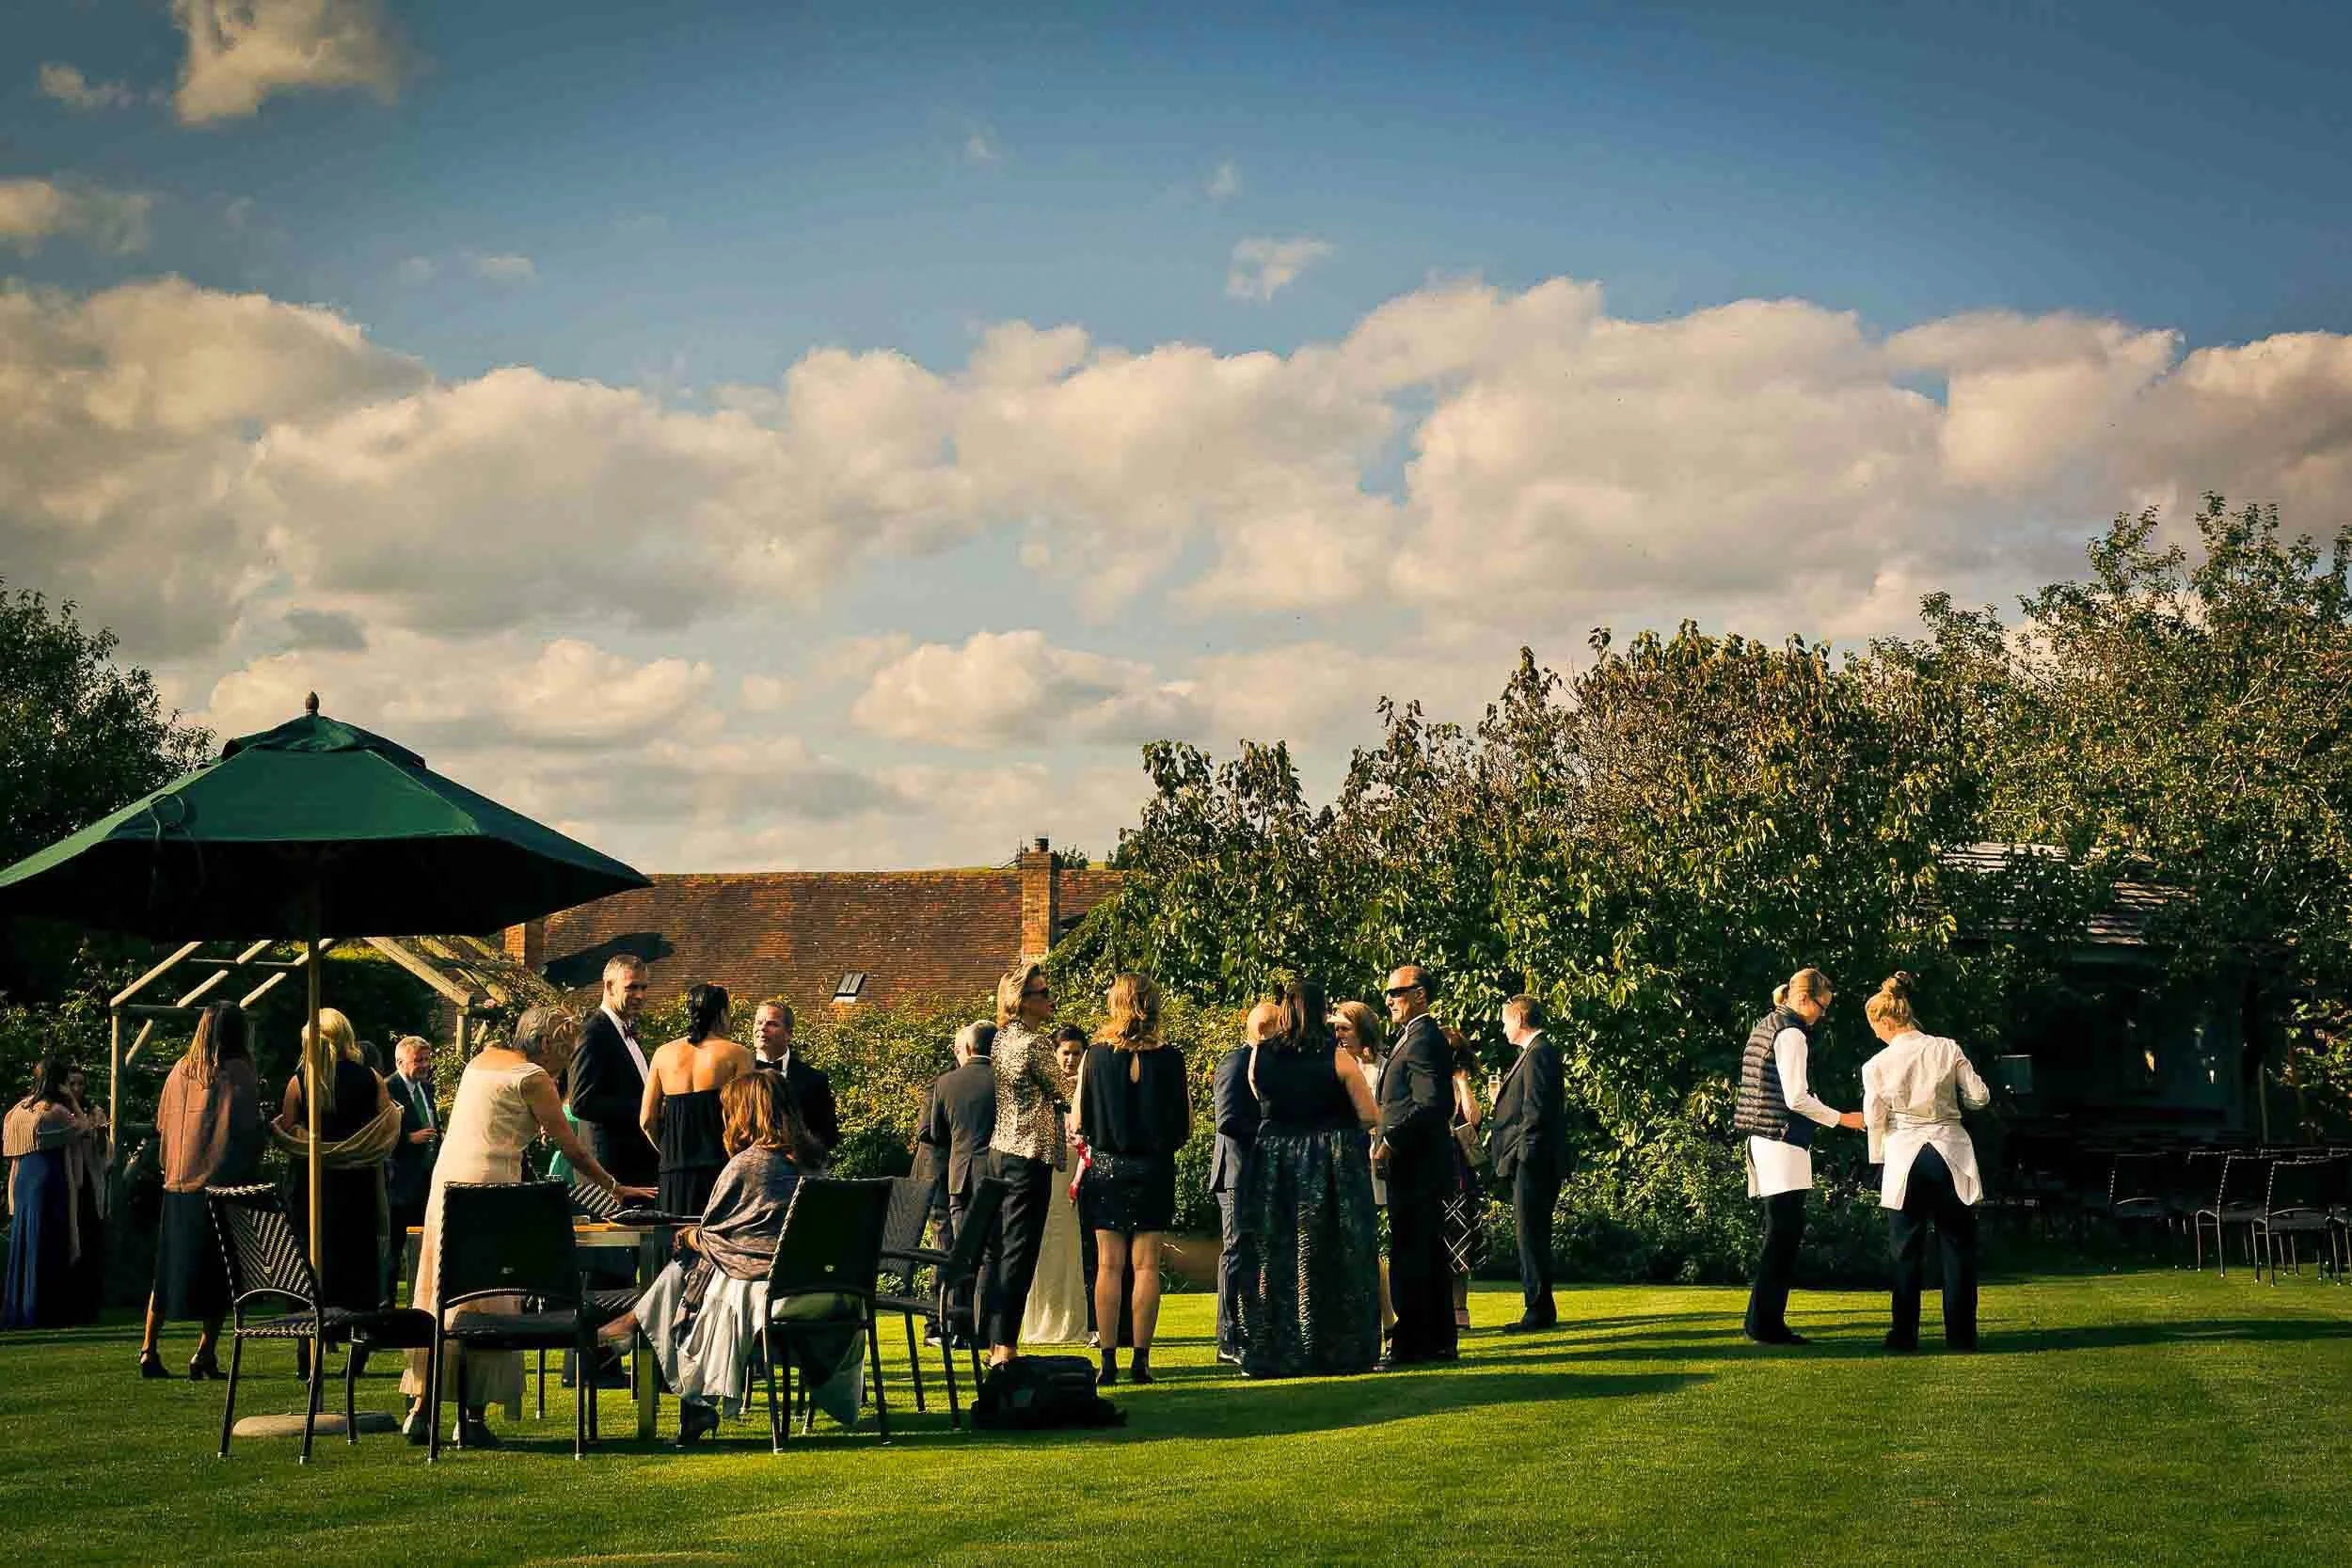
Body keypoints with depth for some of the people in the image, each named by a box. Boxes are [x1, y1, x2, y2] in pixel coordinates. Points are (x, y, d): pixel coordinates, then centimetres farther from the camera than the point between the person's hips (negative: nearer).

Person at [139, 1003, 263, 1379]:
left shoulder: (181, 1069, 6)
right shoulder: (238, 1072, -7)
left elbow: (162, 1124, 11)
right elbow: (251, 1131, -12)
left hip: (177, 1184, 5)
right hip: (222, 1185, -4)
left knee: (168, 1272, 13)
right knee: (218, 1274, 2)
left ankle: (148, 1349, 11)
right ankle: (205, 1353, -4)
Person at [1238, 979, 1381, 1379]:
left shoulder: (1261, 1054, -2)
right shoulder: (1336, 1057, -10)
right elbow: (1370, 1117, -6)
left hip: (1273, 1164, 3)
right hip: (1332, 1166, -3)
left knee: (1275, 1258, 9)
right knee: (1333, 1257, 5)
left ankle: (1272, 1354, 10)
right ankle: (1338, 1351, 7)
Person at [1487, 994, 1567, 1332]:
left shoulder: (1539, 1053, -13)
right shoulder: (1537, 1052, 19)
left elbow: (1535, 1110, -19)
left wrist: (1521, 1153, -19)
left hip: (1534, 1162, -11)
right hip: (1532, 1163, 11)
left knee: (1531, 1234, -8)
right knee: (1528, 1234, 13)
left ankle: (1539, 1311, -6)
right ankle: (1539, 1309, 18)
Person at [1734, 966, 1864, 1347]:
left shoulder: (1764, 1026, 18)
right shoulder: (1791, 1034, -12)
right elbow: (1796, 1099, -16)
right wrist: (1841, 1119, -7)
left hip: (1763, 1140, 10)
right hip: (1783, 1143, -10)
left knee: (1781, 1233, 10)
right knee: (1784, 1232, -8)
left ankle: (1764, 1321, 10)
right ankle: (1765, 1323, -8)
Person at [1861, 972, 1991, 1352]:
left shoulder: (1878, 1065, -6)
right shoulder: (1948, 1049, -2)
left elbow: (1874, 1119, -4)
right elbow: (1979, 1096, -1)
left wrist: (1879, 1156, 12)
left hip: (1904, 1158, -1)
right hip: (1950, 1153, 1)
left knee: (1906, 1249, 7)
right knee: (1958, 1245, 8)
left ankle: (1905, 1333, 6)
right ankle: (1961, 1333, 7)